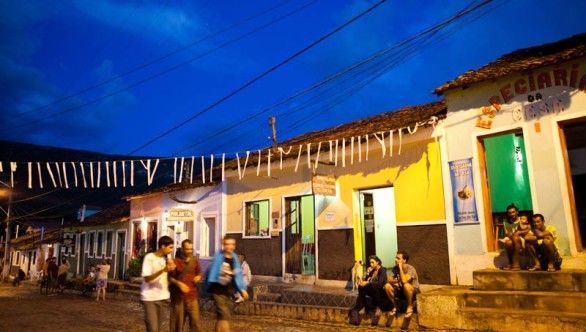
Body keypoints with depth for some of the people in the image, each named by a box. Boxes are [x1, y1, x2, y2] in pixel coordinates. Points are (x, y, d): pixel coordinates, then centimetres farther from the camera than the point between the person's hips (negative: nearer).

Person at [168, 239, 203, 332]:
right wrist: (179, 283, -20)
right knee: (178, 322, 6)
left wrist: (198, 277, -5)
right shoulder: (176, 261, -6)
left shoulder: (195, 261, 5)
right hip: (178, 296, -2)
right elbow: (170, 278, -4)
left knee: (195, 321, 0)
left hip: (192, 296, 2)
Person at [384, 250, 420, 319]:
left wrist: (400, 267, -29)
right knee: (387, 286, -19)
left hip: (413, 292, -6)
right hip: (401, 291, 6)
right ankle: (395, 306, 0)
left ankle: (410, 307, -15)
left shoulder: (410, 268, -22)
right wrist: (391, 280, -28)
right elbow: (390, 279, -4)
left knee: (406, 285, -39)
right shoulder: (395, 268, -3)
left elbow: (404, 281, -36)